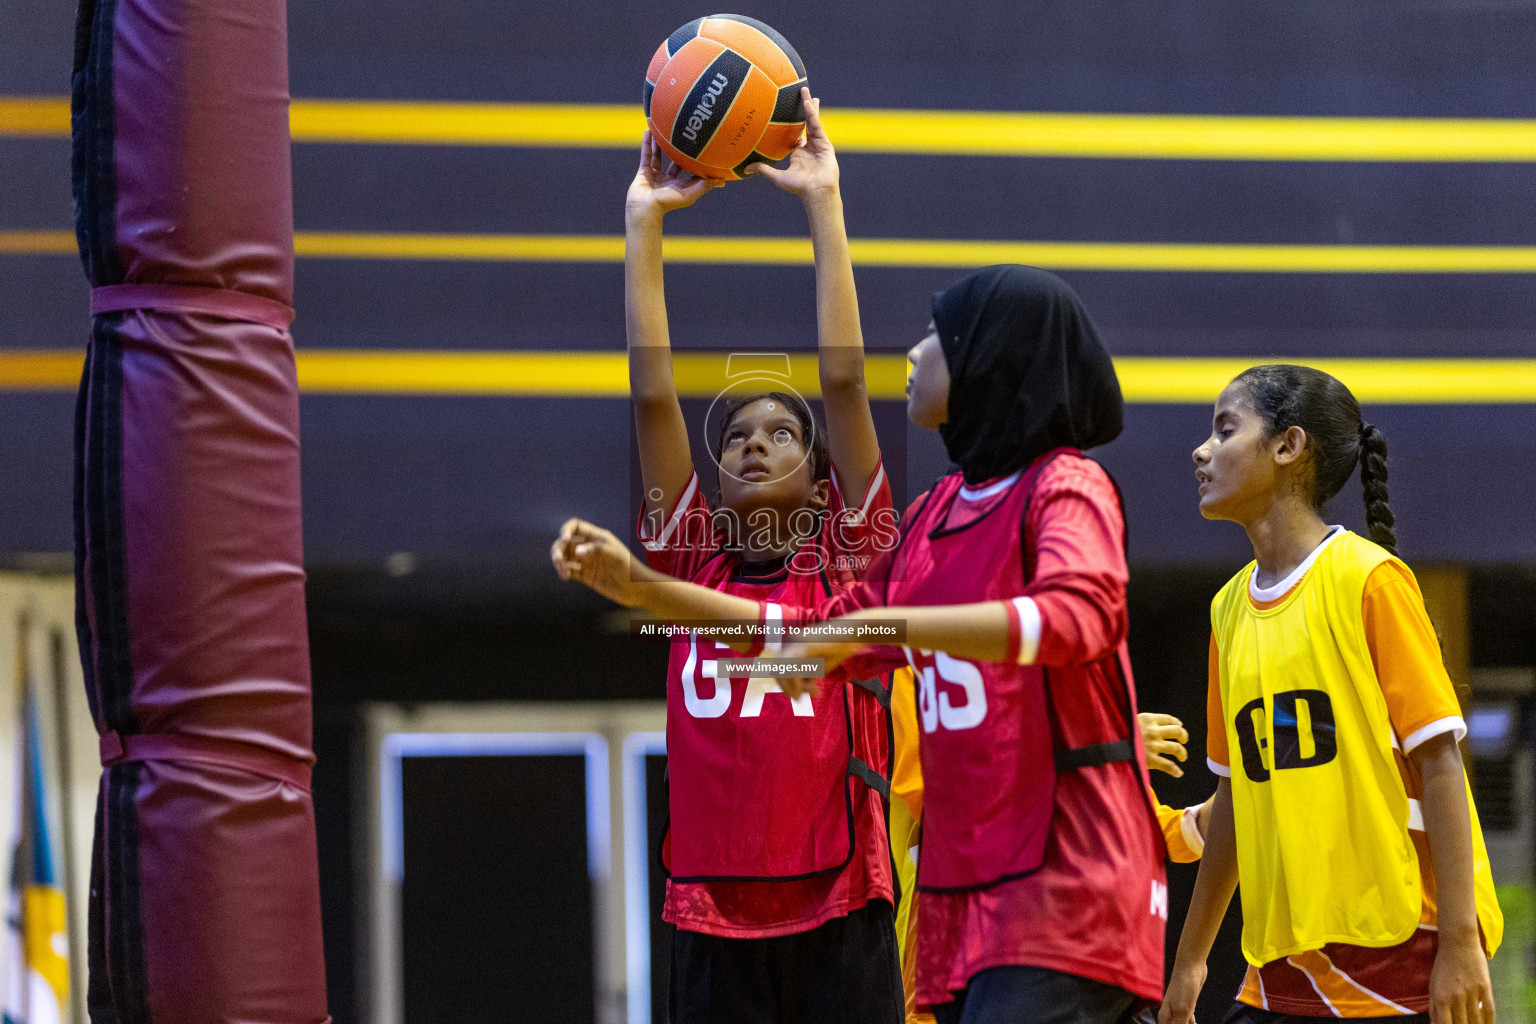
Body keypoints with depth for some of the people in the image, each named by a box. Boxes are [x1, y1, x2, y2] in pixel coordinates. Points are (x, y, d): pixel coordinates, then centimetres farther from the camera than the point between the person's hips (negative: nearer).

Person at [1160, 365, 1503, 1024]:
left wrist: (1459, 942, -17)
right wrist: (1190, 958, 21)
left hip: (1403, 949, -6)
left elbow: (1438, 758, -11)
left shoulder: (1367, 579, -7)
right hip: (1286, 963, 6)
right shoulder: (1231, 607, 13)